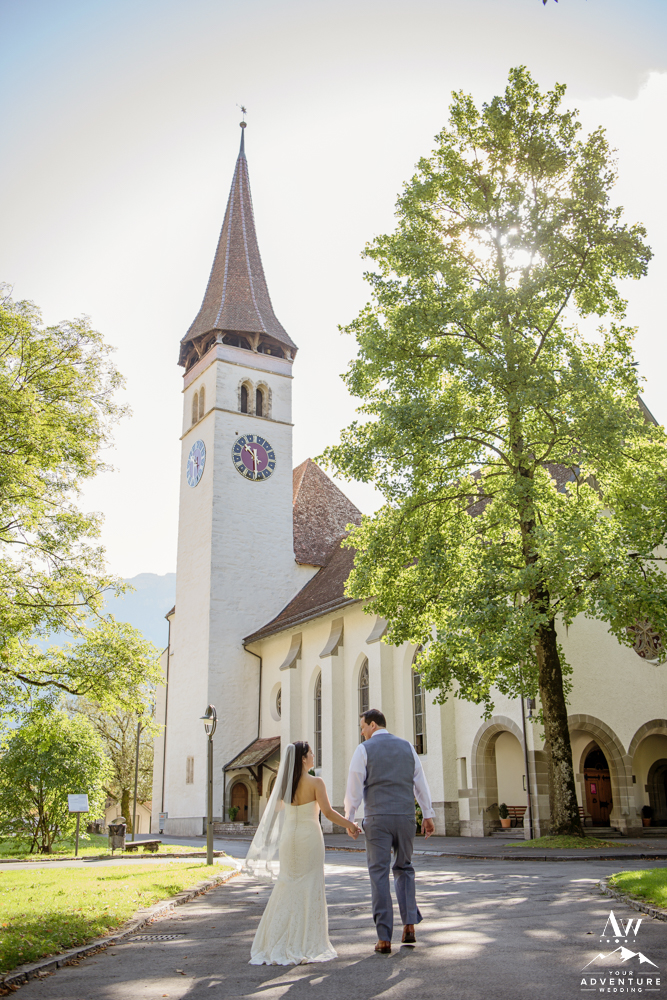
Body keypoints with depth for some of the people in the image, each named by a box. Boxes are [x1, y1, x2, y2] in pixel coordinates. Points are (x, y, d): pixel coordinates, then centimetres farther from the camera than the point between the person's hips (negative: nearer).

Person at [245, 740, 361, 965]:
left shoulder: (284, 783, 3)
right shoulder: (315, 782, -12)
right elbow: (328, 812, -16)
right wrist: (350, 825, -6)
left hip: (288, 837, 5)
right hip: (309, 837, -5)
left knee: (287, 886, 12)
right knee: (309, 888, 3)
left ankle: (276, 944, 15)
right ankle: (306, 945, 5)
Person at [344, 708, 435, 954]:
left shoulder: (364, 750, -2)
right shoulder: (407, 746, 9)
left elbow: (354, 788, -4)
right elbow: (420, 783, 9)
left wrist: (348, 819, 6)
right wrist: (428, 815, 13)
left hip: (377, 818, -3)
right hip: (405, 816, 4)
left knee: (379, 874, 2)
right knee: (404, 869, 20)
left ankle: (384, 938, 3)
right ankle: (409, 926, 8)